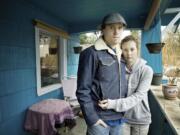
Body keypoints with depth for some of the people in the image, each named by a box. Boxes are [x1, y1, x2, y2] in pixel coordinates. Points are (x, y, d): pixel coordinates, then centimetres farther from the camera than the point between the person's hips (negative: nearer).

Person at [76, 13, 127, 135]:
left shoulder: (120, 55, 7)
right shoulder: (92, 53, -14)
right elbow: (83, 89, -14)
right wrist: (91, 117, -15)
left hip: (118, 117, 6)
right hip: (100, 118, -6)